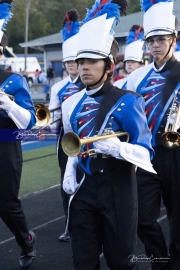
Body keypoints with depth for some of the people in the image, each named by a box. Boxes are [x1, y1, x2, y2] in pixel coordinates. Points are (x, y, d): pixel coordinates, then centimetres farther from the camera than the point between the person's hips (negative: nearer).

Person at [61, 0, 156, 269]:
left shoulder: (127, 101, -11)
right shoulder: (72, 104, 7)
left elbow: (146, 151, -13)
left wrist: (119, 148, -31)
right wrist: (70, 174, 5)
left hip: (118, 190, -5)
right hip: (83, 189, 5)